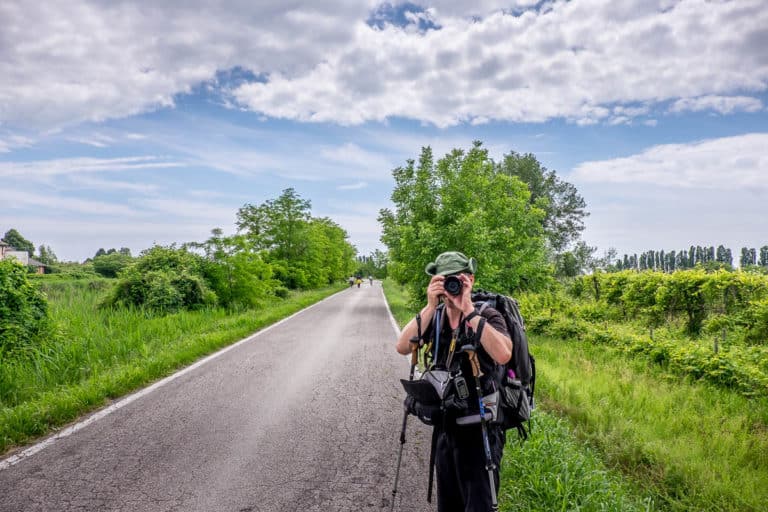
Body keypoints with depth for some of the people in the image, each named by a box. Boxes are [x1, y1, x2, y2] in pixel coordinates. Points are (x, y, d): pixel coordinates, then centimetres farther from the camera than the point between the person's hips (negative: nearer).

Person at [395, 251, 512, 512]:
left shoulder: (488, 316, -10)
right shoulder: (435, 318, 2)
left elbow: (503, 354, -30)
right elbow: (402, 347, -13)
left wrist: (468, 309, -27)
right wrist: (430, 306, -20)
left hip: (480, 429, -5)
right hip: (445, 425, 5)